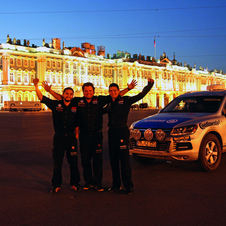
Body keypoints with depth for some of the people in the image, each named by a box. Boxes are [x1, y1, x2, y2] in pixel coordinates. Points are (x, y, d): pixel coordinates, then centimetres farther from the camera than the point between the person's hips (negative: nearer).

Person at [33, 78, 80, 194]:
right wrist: (36, 86, -20)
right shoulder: (56, 104, 0)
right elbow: (41, 98, -8)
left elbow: (77, 124, 10)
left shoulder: (75, 107, 4)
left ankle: (74, 183, 21)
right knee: (57, 162, 6)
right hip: (58, 137, -1)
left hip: (71, 137, 1)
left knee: (73, 162, 6)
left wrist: (76, 136, 8)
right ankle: (56, 185, 19)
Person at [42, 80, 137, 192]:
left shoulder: (100, 100, 1)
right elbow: (61, 98, 8)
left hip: (97, 134, -2)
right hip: (84, 135, 2)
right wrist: (49, 90, 0)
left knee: (97, 160, 2)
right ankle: (88, 182, 21)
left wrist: (128, 88, -9)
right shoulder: (78, 101, 5)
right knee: (85, 160, 8)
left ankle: (98, 183, 12)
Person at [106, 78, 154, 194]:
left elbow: (140, 95, -2)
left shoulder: (125, 100, 0)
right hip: (112, 132, 6)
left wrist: (149, 85, -6)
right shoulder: (109, 103, 14)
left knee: (124, 160, -5)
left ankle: (128, 186, 3)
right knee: (113, 160, 8)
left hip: (122, 131, -5)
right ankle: (116, 185, 18)